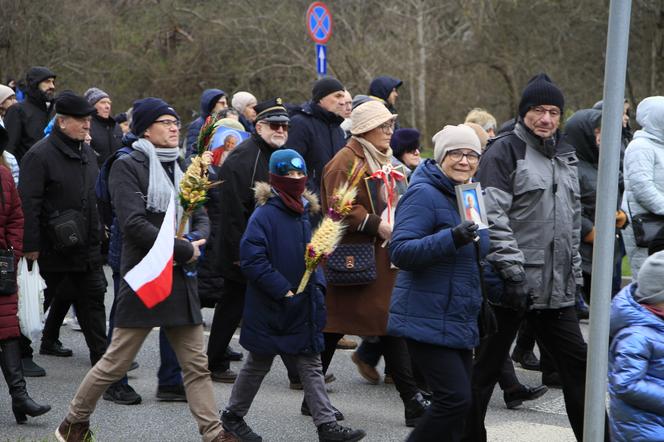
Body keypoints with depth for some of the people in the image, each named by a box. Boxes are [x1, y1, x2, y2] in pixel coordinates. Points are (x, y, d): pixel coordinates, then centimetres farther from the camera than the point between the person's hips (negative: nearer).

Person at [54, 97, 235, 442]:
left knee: (196, 364, 5)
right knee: (117, 362, 0)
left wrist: (197, 242, -10)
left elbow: (201, 218, 14)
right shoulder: (128, 166, -7)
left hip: (181, 278, 7)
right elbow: (134, 223, -18)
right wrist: (185, 250, -16)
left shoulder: (180, 169, 16)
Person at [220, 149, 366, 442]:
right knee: (258, 364, 9)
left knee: (311, 365, 4)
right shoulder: (264, 215, -16)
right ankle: (233, 416, 27)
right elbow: (251, 259, -22)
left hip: (304, 306, 6)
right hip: (270, 308, -6)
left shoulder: (303, 213, 8)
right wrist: (283, 290, -22)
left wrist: (315, 285, 7)